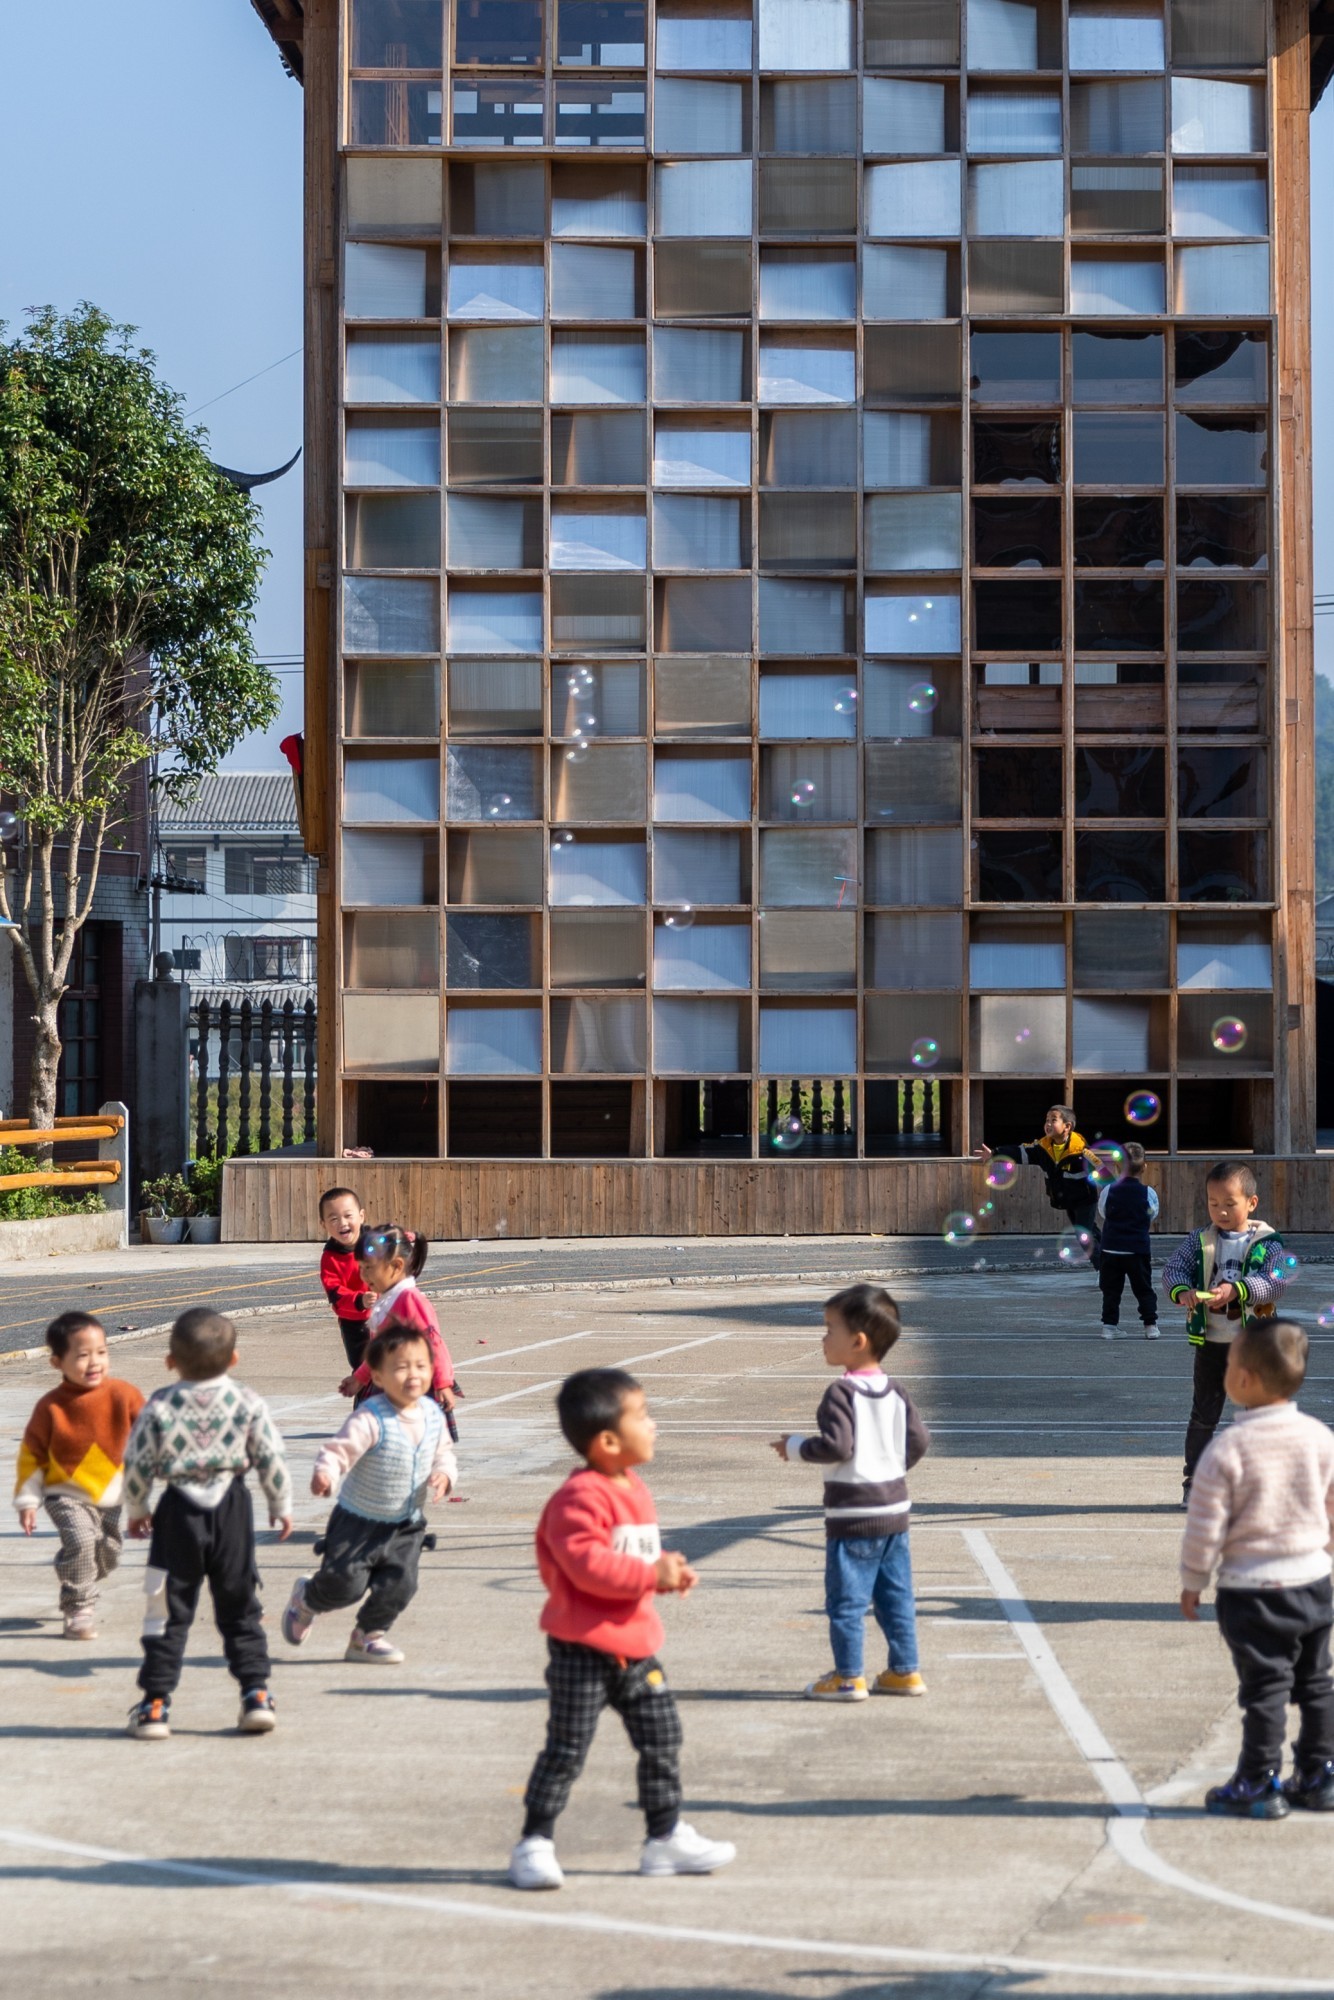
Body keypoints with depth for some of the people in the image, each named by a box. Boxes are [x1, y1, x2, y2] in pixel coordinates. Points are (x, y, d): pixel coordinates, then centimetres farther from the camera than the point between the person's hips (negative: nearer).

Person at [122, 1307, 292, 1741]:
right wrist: (282, 1505, 13)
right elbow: (271, 1460, -3)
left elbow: (138, 1465, -3)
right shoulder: (249, 1405, -6)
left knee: (169, 1611, 6)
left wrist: (136, 1509, 14)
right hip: (231, 1510, 1)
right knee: (240, 1608, 12)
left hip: (178, 1513, -1)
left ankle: (155, 1703, 5)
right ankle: (256, 1693, 9)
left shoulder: (159, 1408, -7)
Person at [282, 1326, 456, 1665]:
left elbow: (443, 1454, 10)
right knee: (345, 1584, -6)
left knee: (399, 1584, -4)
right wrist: (325, 1472, -53)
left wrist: (444, 1474, -13)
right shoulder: (370, 1419, -24)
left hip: (406, 1526, 5)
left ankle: (368, 1635, 24)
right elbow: (340, 1449, -31)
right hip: (358, 1523, -5)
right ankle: (305, 1598, 30)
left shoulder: (433, 1415, -2)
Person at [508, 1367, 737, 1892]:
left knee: (661, 1738, 11)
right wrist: (650, 1574, -24)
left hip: (635, 1645, 9)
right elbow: (587, 1563, -29)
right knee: (566, 1748, -3)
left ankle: (665, 1838, 22)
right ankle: (534, 1844, 8)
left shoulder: (634, 1490, 12)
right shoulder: (580, 1498, -19)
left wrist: (669, 1569, 4)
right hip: (582, 1650, -9)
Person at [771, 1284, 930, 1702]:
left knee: (846, 1599, 1)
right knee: (895, 1596, 13)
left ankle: (848, 1678, 4)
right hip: (894, 1509, 8)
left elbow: (837, 1446, -23)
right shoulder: (895, 1392, 6)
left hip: (852, 1514, -8)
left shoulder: (842, 1393, -16)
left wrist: (794, 1446, -9)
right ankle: (905, 1672, 17)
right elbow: (919, 1439, 7)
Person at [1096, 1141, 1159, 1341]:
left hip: (1111, 1248, 0)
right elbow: (1151, 1222, 7)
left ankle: (1109, 1326, 6)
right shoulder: (1148, 1194, -5)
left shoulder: (1108, 1191, -4)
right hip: (1138, 1249, 0)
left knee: (1111, 1289, 9)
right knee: (1144, 1289, 11)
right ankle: (1151, 1326, 11)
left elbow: (1101, 1221, 6)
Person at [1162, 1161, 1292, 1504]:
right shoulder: (1200, 1241, 0)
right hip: (1210, 1343, 1)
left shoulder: (1267, 1241, -7)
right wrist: (1182, 1291, -30)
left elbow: (1276, 1281, -18)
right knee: (1203, 1414, 8)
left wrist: (1237, 1289, -33)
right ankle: (1194, 1480, 18)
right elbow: (1173, 1268, -8)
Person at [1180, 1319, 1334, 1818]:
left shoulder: (1227, 1449, -17)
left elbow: (1206, 1526, -13)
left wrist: (1192, 1581, 1)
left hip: (1250, 1589, -5)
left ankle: (1259, 1785, 10)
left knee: (1264, 1688, 2)